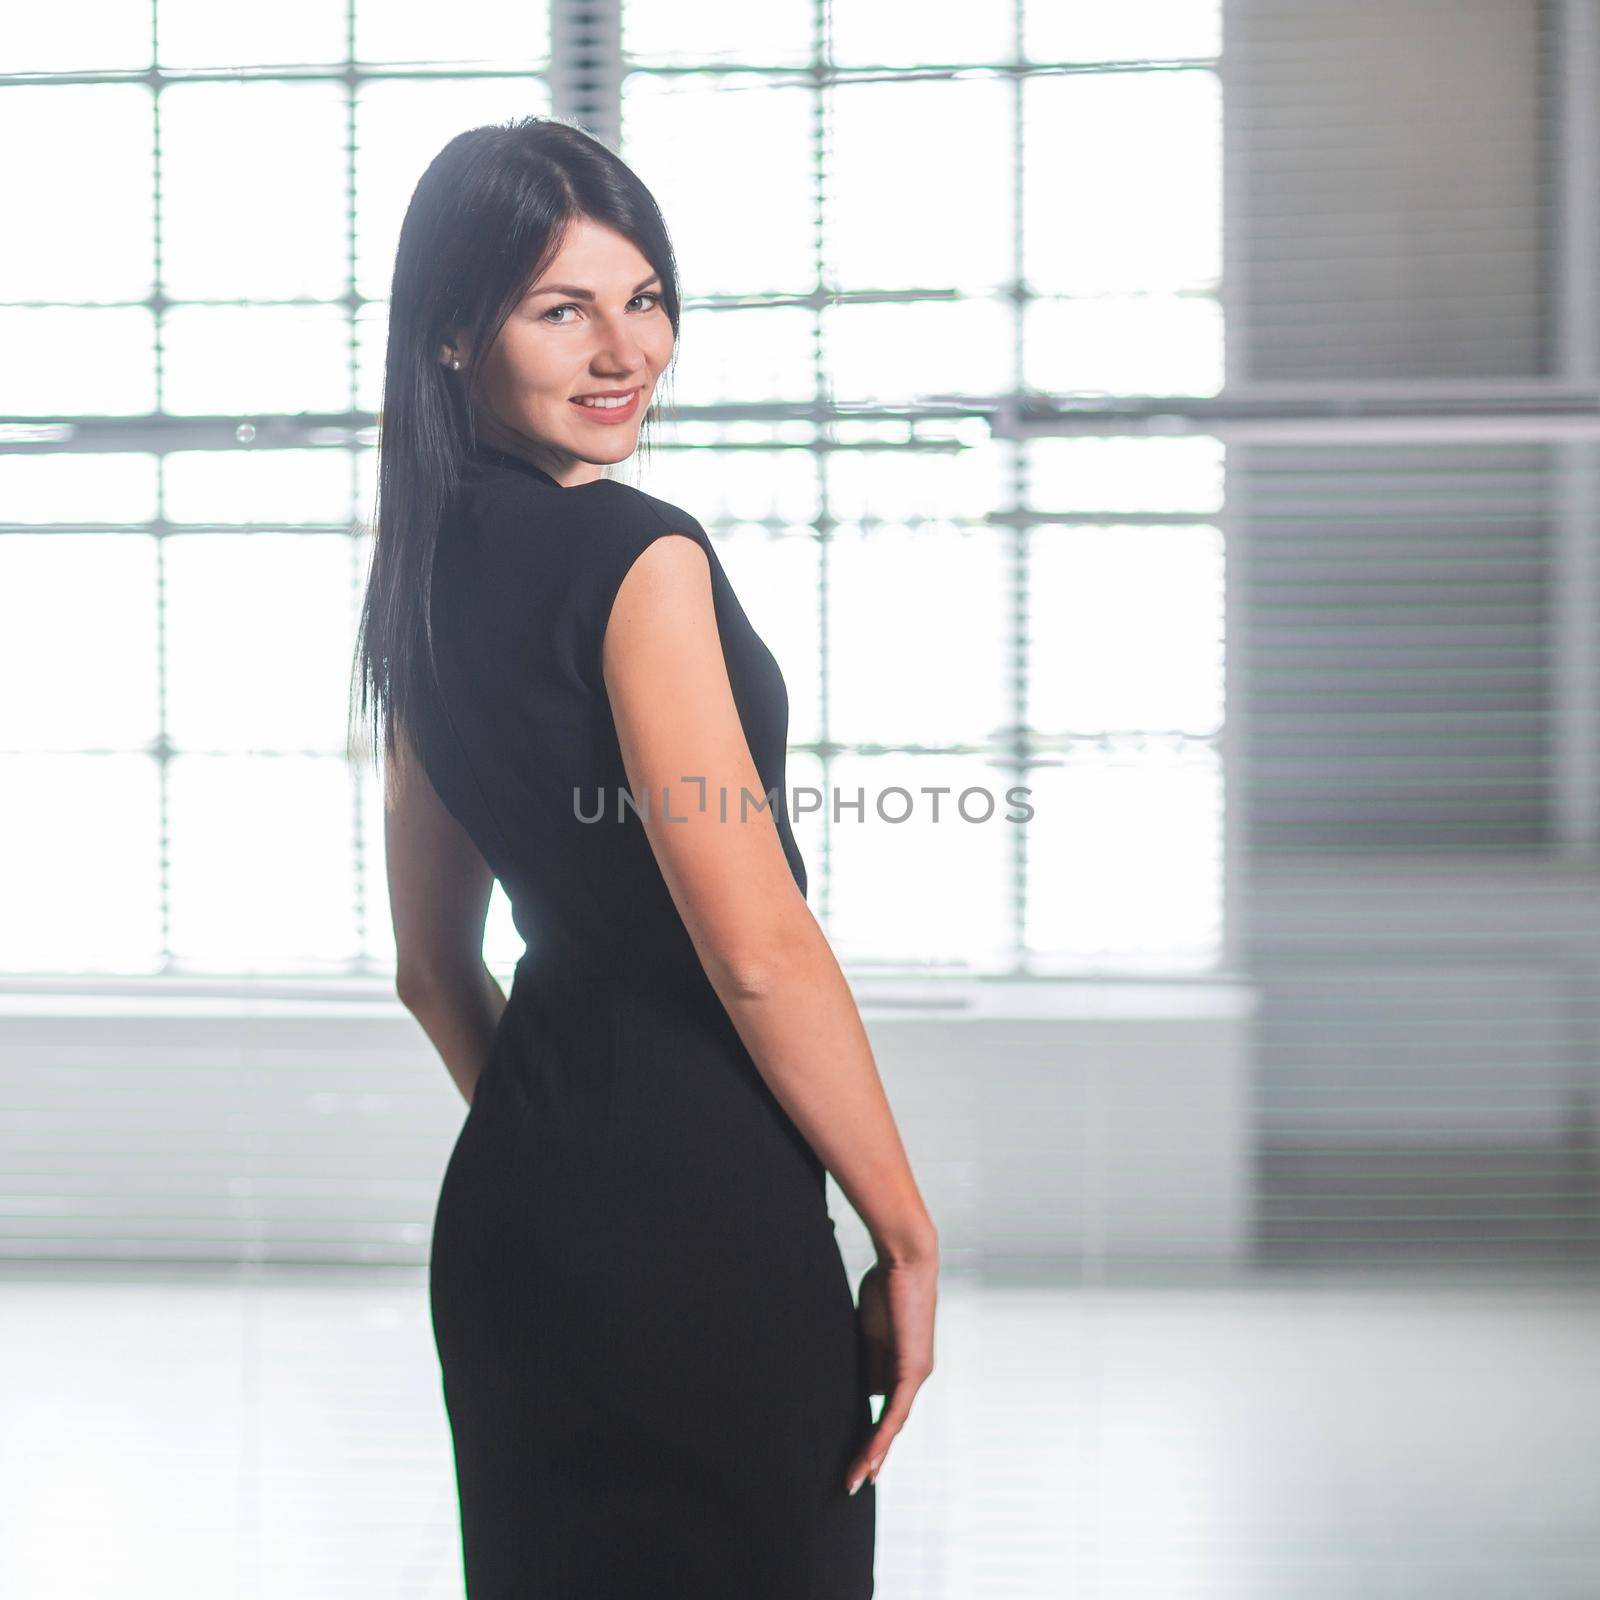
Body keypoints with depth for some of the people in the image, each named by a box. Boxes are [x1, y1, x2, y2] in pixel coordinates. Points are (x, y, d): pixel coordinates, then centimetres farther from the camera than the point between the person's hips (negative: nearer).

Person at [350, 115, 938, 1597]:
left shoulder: (430, 578, 10)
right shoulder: (638, 557, -16)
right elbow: (759, 948, -19)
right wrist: (906, 1234, -11)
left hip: (506, 1207, 9)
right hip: (696, 1224, -9)